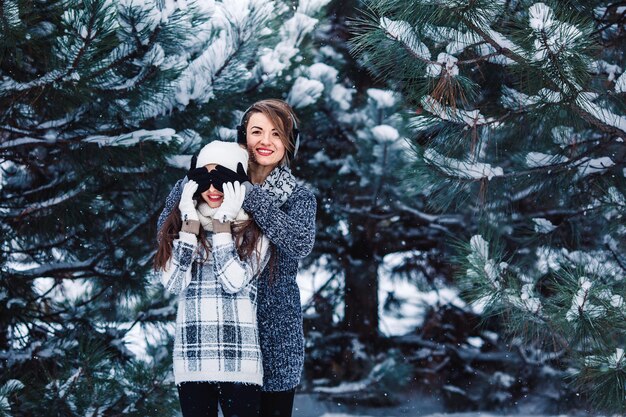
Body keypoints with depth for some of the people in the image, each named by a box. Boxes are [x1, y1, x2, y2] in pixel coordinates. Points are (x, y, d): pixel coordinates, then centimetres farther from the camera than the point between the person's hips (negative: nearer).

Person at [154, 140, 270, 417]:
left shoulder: (255, 230, 3)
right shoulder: (181, 224, 11)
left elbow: (234, 281, -12)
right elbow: (173, 283, -3)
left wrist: (222, 224, -8)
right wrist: (191, 224, -5)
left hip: (238, 361, -2)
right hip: (191, 360, 3)